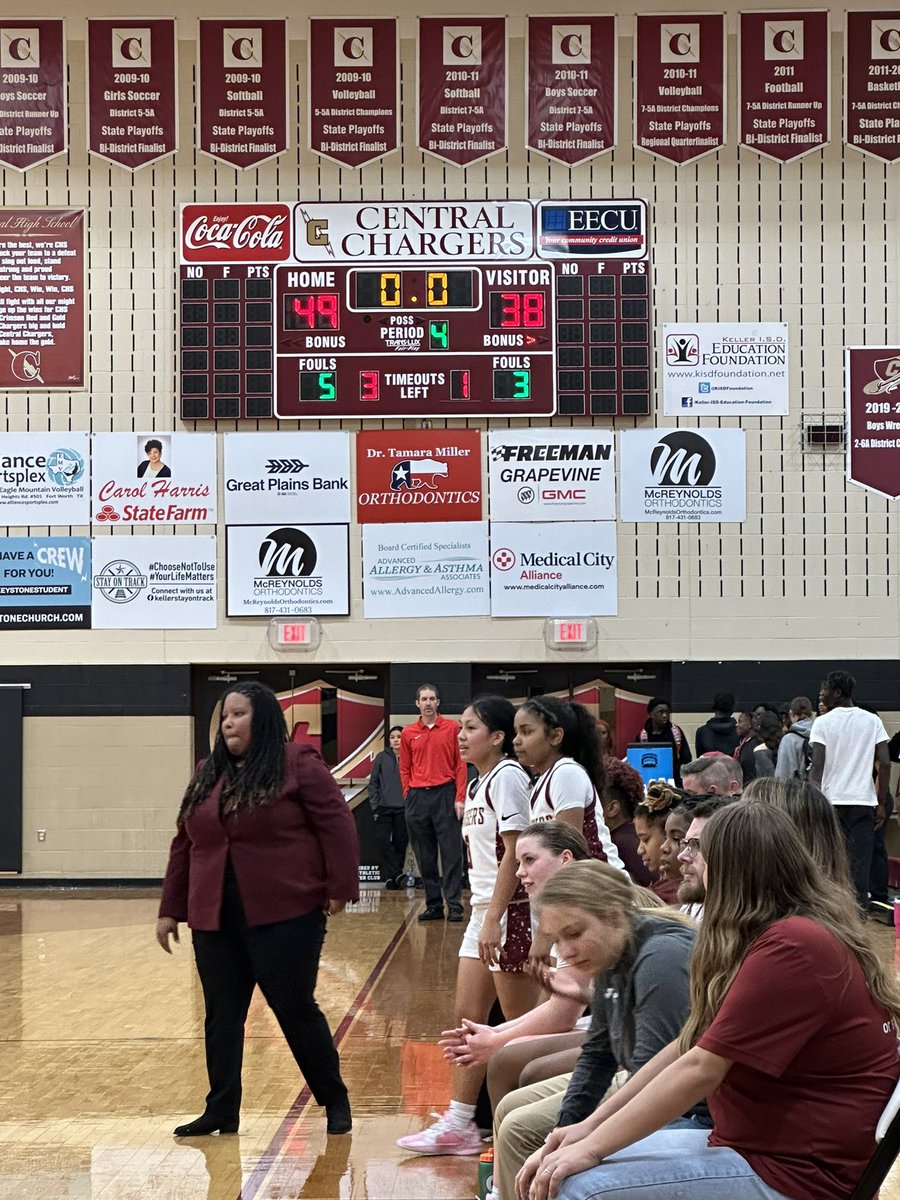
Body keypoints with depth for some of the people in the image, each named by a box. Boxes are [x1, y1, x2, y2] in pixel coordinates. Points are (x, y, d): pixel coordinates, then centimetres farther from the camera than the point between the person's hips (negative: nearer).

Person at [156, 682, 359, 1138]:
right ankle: (221, 1110, 16)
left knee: (296, 1009, 0)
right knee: (221, 1015, 7)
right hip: (215, 921, 6)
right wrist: (170, 909, 15)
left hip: (285, 917, -5)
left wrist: (340, 889, -13)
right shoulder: (207, 775, 13)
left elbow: (336, 824, -8)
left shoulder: (298, 766, -5)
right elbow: (184, 844, 16)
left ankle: (335, 1099, 17)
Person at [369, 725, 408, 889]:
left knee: (400, 843, 3)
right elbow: (373, 782, 8)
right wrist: (375, 805, 0)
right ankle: (398, 874, -4)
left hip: (403, 808, -1)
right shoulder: (382, 757, 7)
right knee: (382, 840, -9)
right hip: (384, 808, 1)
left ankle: (393, 876, 13)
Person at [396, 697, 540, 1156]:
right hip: (483, 911, 10)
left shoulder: (507, 777, -12)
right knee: (468, 1017, 10)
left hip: (510, 911, -10)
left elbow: (514, 853, -18)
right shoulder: (478, 784, 16)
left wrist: (493, 919, -20)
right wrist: (482, 915, 16)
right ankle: (458, 1124, 15)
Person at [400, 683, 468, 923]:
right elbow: (404, 768, 13)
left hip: (445, 794, -3)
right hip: (418, 797, 3)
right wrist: (408, 795, 3)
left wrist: (460, 798, -5)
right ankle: (433, 905, 12)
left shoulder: (452, 728, 2)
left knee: (451, 852, -4)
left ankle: (454, 905, -2)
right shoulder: (408, 733, 8)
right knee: (424, 855, 6)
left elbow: (460, 764, 1)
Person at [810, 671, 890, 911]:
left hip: (831, 800, -1)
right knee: (860, 861, 2)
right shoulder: (872, 721, 6)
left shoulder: (822, 722, -2)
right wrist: (881, 803, 7)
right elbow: (885, 764, 1)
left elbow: (817, 765, -9)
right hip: (863, 801, 1)